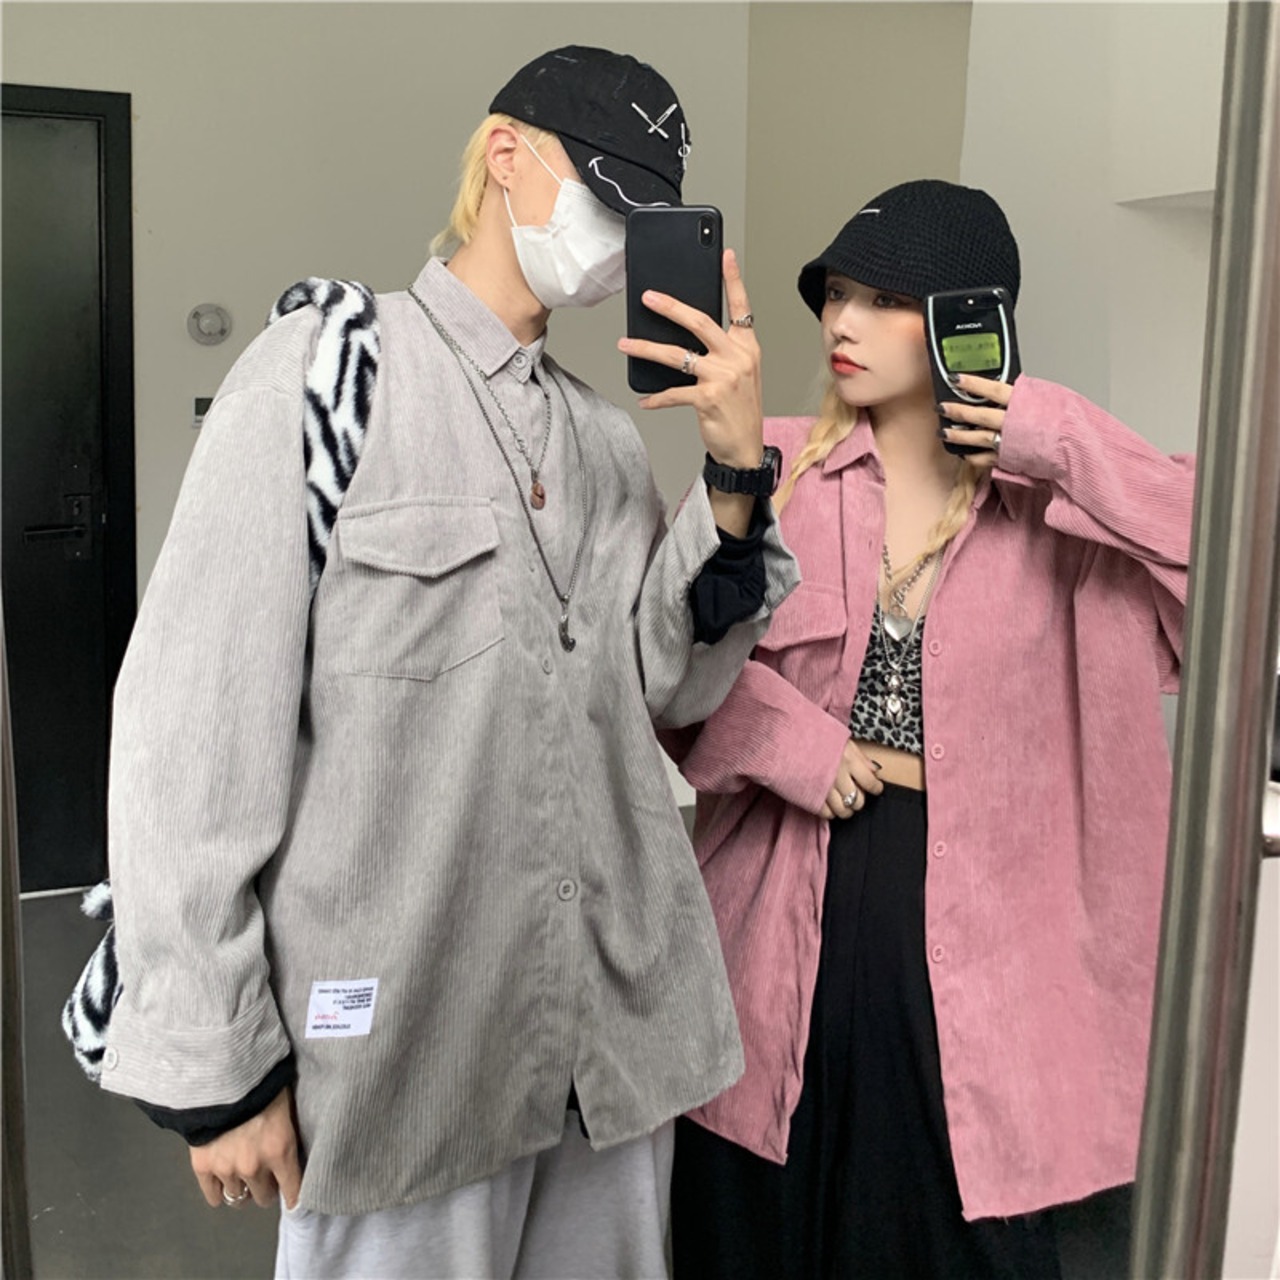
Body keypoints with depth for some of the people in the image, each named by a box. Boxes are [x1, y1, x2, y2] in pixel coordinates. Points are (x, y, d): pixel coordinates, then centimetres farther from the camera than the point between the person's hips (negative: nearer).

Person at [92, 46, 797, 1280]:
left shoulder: (610, 434, 10)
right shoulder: (323, 366, -6)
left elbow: (670, 686, 5)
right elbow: (192, 717, -11)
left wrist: (737, 471, -7)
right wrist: (215, 1065, -11)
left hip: (619, 1030, 6)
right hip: (400, 1045, -5)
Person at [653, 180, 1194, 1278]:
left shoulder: (1052, 504, 0)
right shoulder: (776, 466, 1)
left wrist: (1069, 448, -15)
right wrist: (790, 742, -13)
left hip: (971, 931, -1)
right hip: (786, 930, 1)